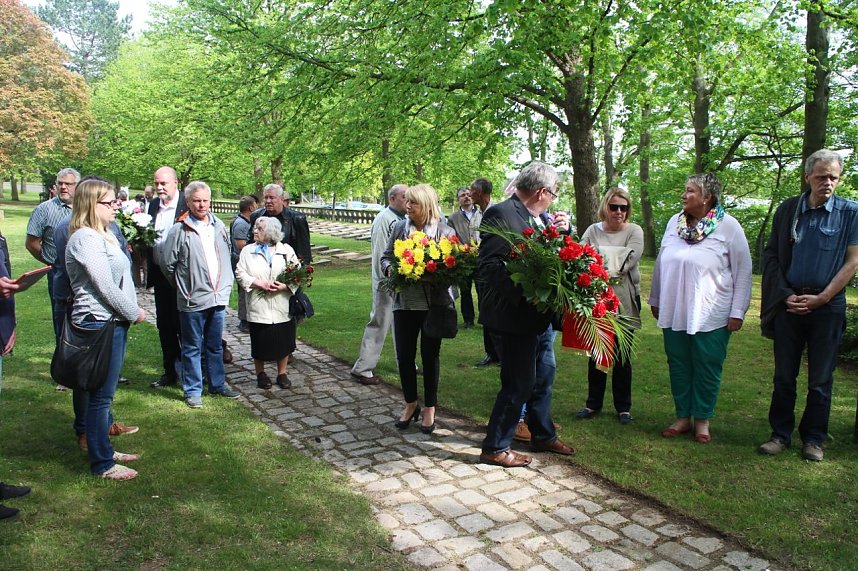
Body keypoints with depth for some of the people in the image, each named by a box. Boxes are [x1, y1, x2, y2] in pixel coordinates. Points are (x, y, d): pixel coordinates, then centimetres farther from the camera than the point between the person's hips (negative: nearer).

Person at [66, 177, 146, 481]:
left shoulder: (102, 235, 15)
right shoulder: (86, 239, -17)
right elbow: (106, 287, -19)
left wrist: (130, 313, 8)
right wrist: (134, 313, -8)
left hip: (113, 322, 10)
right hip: (99, 323, -10)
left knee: (104, 393, 19)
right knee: (101, 395, 0)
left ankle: (103, 448, 32)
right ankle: (102, 463, 12)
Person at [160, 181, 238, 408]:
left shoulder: (219, 225, 7)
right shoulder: (179, 230, -10)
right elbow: (167, 264, -5)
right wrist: (183, 285, 5)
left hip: (219, 296, 5)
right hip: (192, 300, -5)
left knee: (215, 345, 16)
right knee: (192, 347, 6)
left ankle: (217, 384, 29)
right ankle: (192, 391, 17)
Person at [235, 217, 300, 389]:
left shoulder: (286, 250, 4)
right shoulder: (247, 251, 5)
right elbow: (240, 274, -2)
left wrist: (284, 286, -15)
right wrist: (259, 284, -15)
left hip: (282, 307, 0)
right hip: (258, 307, 0)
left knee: (283, 341, 7)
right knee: (259, 342, 7)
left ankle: (282, 373, 23)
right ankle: (260, 373, 25)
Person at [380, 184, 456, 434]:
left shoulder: (445, 232, -6)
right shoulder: (400, 228, 2)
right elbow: (386, 257, 10)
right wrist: (390, 269, -12)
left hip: (434, 303, -3)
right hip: (404, 302, 3)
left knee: (430, 355, 10)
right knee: (404, 355, 8)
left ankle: (429, 408, 27)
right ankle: (410, 404, 30)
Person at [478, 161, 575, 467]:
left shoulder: (542, 217, 10)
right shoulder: (501, 214, -17)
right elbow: (489, 266, -24)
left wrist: (564, 230, -2)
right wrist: (524, 294, -29)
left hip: (542, 315, 9)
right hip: (516, 316, -9)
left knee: (544, 377, 21)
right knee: (519, 384, 0)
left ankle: (543, 436, 40)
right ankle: (495, 448, 17)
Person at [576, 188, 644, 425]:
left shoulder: (634, 231, 0)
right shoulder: (593, 230, 7)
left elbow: (628, 260, -14)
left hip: (623, 300, -2)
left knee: (621, 356, 7)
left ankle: (623, 407, 22)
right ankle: (593, 403, 24)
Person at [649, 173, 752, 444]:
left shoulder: (728, 226, -7)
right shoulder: (674, 222, 5)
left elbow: (743, 271, -5)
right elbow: (660, 263, 13)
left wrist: (737, 312, -7)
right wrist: (655, 299, 17)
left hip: (711, 316, -4)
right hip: (674, 312, 4)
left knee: (707, 369, 6)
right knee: (678, 366, 11)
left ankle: (702, 420, 23)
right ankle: (683, 417, 25)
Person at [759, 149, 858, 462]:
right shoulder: (787, 210, 3)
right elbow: (771, 255, 5)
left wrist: (821, 298, -9)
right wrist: (785, 294, -5)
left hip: (827, 307, -1)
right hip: (789, 304, 2)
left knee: (821, 379, 8)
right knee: (784, 375, 8)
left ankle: (813, 438, 22)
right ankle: (781, 434, 20)